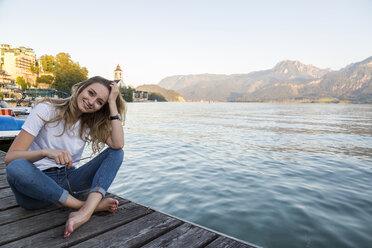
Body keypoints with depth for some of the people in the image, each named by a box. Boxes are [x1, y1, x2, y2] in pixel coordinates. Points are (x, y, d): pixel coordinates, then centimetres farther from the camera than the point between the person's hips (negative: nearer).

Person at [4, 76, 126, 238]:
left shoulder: (92, 123, 2)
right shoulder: (46, 109, -10)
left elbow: (118, 144, -18)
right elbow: (10, 158, -16)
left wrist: (113, 104, -16)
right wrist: (46, 152, -36)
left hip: (68, 180, 4)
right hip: (38, 183, -3)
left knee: (116, 152, -14)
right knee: (16, 168, -37)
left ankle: (86, 211, -36)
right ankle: (92, 205, -29)